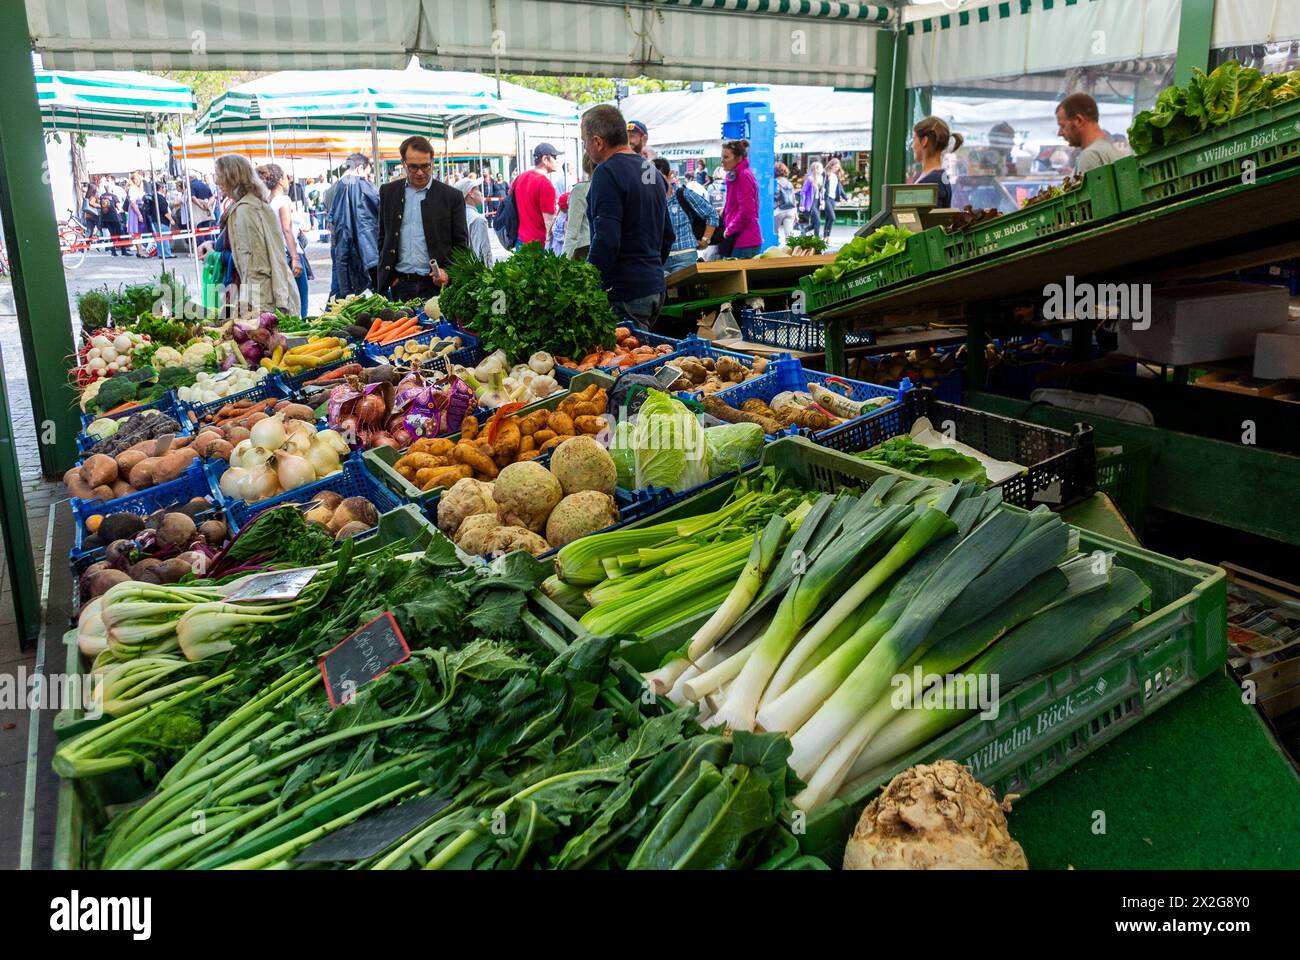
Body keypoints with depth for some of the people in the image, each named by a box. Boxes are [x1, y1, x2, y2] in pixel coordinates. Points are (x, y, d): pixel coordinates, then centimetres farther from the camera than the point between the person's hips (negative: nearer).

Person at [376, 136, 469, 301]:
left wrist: (447, 271, -12)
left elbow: (461, 243, 4)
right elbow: (383, 237, 15)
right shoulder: (388, 192, 10)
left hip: (436, 283, -2)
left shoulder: (452, 196, 1)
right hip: (399, 285, 2)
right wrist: (387, 276, 5)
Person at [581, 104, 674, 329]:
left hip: (624, 294, -9)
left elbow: (606, 241, -21)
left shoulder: (607, 173, -12)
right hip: (655, 289, 9)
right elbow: (668, 235, 22)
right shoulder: (652, 172, 16)